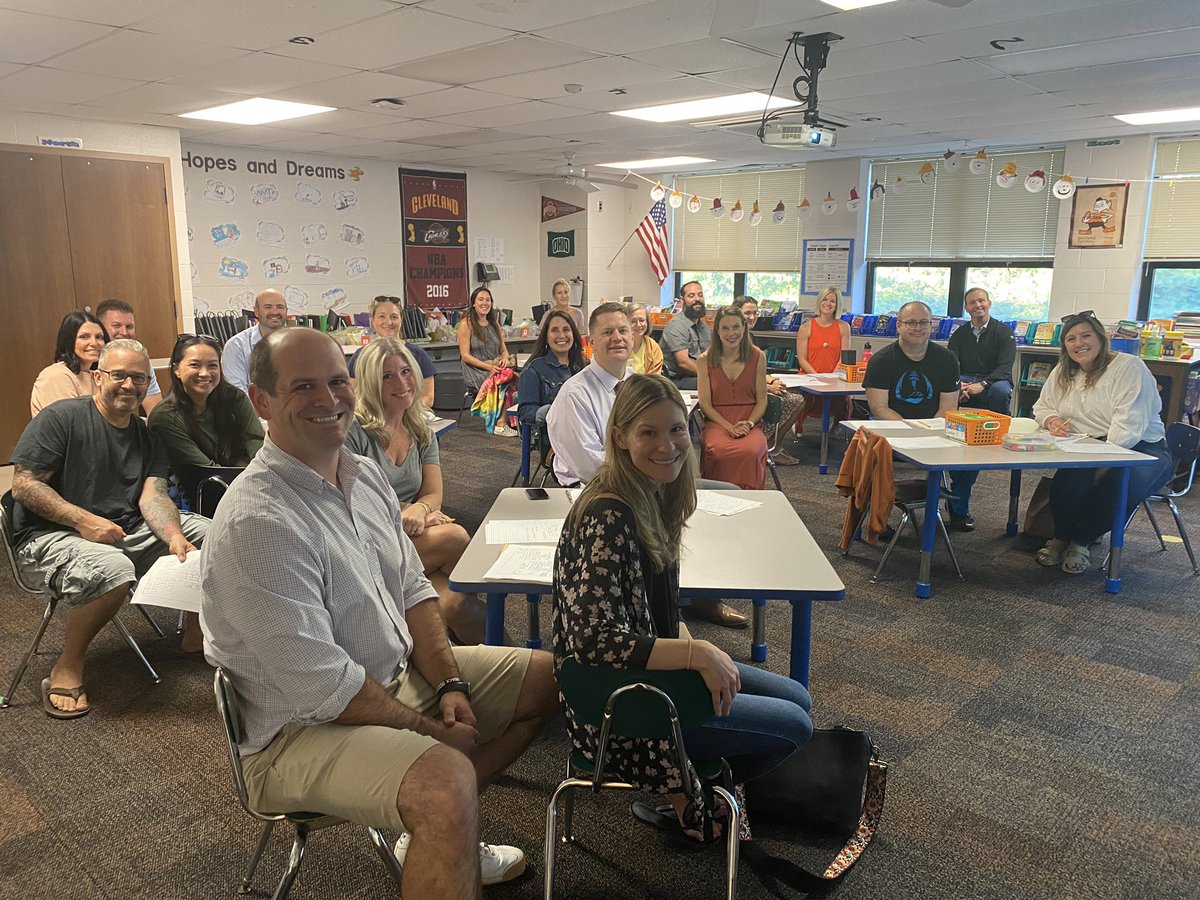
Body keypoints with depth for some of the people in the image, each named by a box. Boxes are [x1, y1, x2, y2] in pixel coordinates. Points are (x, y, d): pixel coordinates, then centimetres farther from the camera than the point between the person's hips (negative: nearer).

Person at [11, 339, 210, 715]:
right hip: (50, 535, -6)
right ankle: (66, 668, -14)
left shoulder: (147, 438, 10)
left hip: (129, 532, 6)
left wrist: (174, 537, -24)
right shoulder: (61, 417, -8)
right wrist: (84, 521, -23)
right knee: (109, 568, -38)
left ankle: (196, 632, 10)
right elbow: (23, 485, -12)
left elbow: (152, 497, -3)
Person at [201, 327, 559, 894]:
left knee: (550, 675, 11)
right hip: (302, 727, -9)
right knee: (447, 777, -37)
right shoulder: (256, 522, -24)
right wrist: (429, 729, -14)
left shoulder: (366, 475, 4)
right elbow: (319, 686, -24)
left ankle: (436, 835, 17)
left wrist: (450, 684, -4)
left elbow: (412, 591, 9)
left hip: (402, 673, 10)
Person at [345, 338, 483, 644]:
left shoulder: (422, 431, 14)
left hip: (411, 538, 5)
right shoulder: (354, 429, -6)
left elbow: (433, 494, 6)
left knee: (453, 603, -29)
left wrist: (418, 509, -19)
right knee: (454, 537, -28)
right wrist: (402, 515, -15)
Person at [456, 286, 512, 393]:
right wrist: (488, 367, -19)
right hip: (475, 371, -5)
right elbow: (465, 355, -6)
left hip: (496, 368, 5)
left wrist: (505, 358, -8)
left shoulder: (494, 324, 19)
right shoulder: (466, 324, 0)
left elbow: (503, 349, 18)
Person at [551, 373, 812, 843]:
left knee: (797, 697, 15)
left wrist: (690, 643, -4)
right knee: (793, 726, -1)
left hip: (653, 668, 9)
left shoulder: (655, 496, 0)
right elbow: (593, 640, -32)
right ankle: (685, 792, 17)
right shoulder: (608, 517, -28)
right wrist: (698, 654, -30)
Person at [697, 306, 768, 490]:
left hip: (750, 422, 1)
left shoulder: (758, 357, 7)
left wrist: (749, 423, -10)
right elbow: (705, 404, 2)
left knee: (751, 451, -36)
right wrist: (730, 427, -11)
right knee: (718, 451, -37)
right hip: (716, 422, 0)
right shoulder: (705, 360, 4)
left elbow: (762, 400, 9)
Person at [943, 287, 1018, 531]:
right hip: (965, 381, 3)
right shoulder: (960, 334, 16)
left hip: (993, 381, -3)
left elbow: (1004, 367, -8)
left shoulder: (1004, 332, 6)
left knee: (1001, 389, -41)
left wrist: (982, 385, -27)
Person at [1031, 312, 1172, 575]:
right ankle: (1061, 538, -3)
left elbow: (1130, 424, -19)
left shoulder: (1129, 367, -10)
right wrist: (1051, 420, -6)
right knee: (1068, 479, -31)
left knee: (1121, 484, -37)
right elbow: (1041, 407, 20)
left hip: (1140, 449, -3)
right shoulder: (1062, 373, 11)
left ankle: (1081, 542, -11)